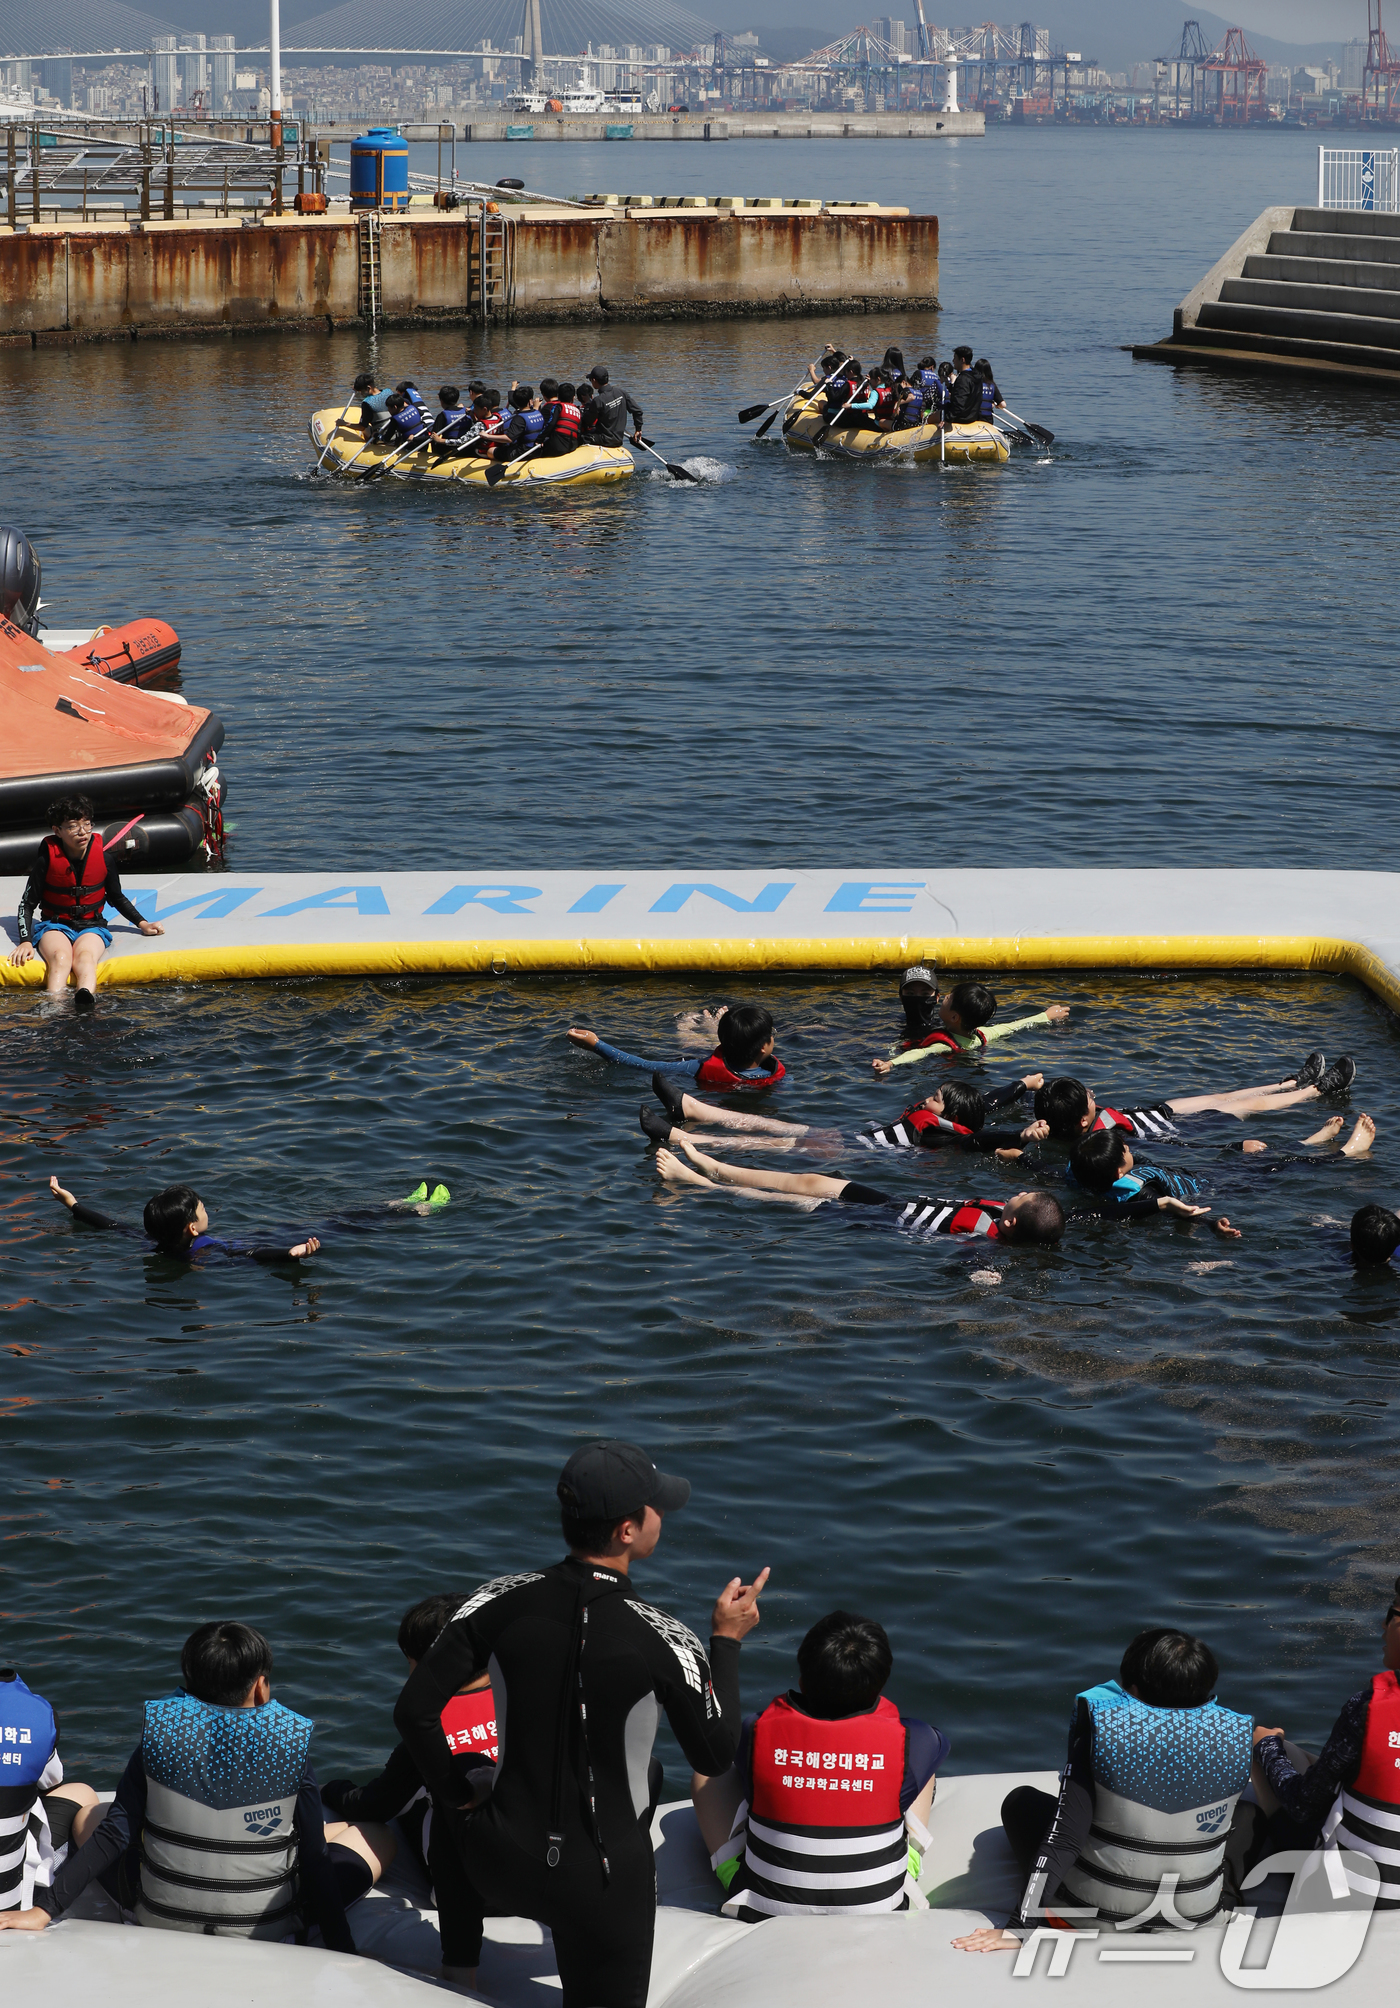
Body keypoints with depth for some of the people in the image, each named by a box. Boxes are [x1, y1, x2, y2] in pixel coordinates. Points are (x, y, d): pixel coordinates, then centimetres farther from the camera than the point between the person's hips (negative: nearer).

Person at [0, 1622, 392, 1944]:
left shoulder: (159, 1734, -12)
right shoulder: (291, 1748, -16)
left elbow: (115, 1835, -15)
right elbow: (315, 1859, -14)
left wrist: (44, 1909, -11)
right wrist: (344, 1954, -8)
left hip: (159, 1917, -1)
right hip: (266, 1928, 1)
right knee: (379, 1837, 20)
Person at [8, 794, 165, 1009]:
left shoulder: (102, 856, 1)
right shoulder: (47, 858, -6)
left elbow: (117, 898, 18)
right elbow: (27, 903, 1)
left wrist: (142, 923, 10)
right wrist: (25, 941, -11)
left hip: (92, 926, 1)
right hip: (55, 925, -1)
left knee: (85, 957, -35)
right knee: (60, 958, -36)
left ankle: (86, 1000, -69)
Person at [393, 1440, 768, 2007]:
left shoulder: (502, 1601, -12)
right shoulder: (663, 1641, -20)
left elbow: (414, 1710, -10)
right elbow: (715, 1757, -5)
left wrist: (455, 1805, 6)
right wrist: (726, 1640, 5)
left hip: (500, 1860, 3)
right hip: (605, 1883, -3)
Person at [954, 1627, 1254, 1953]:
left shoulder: (1100, 1730, -21)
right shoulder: (1232, 1737, -13)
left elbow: (1063, 1838, -22)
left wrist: (1020, 1927, -18)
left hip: (1094, 1913, -2)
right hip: (1196, 1913, 3)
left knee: (1021, 1802, 24)